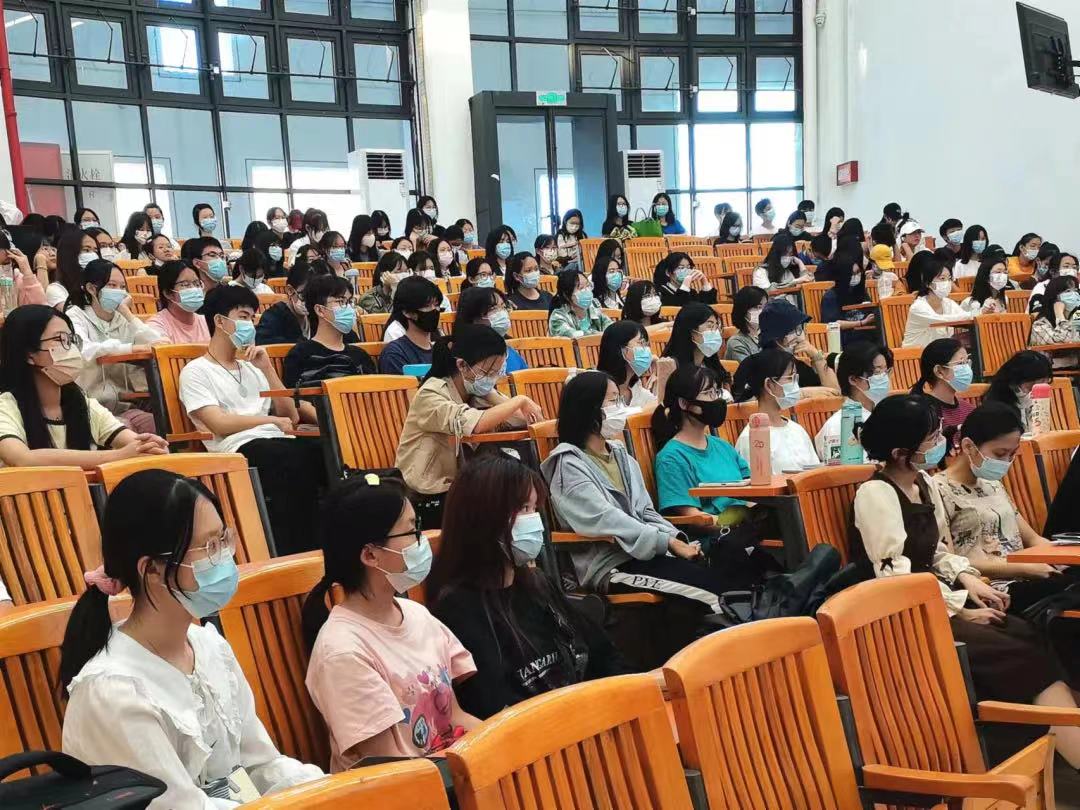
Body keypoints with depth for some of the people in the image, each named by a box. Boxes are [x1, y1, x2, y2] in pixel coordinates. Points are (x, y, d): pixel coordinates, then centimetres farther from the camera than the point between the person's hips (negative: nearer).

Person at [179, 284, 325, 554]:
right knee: (299, 460, -37)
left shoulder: (251, 368, 28)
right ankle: (293, 552, -35)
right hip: (239, 448, -6)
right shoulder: (196, 371, 9)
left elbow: (292, 417, 20)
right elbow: (220, 424, -6)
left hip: (277, 442, 6)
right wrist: (273, 420, 2)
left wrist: (267, 368, 13)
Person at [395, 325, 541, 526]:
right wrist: (520, 400, -22)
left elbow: (525, 418, -2)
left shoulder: (480, 392, 6)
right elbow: (473, 424, -32)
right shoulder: (431, 395, -15)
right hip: (427, 501, -6)